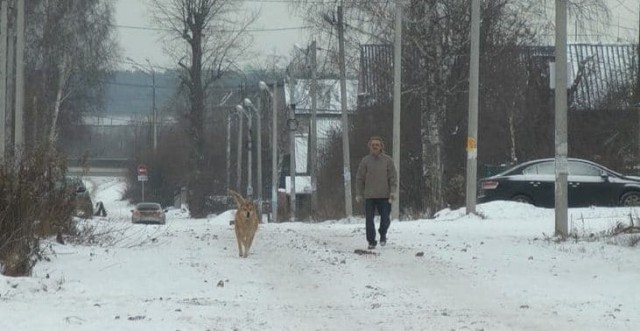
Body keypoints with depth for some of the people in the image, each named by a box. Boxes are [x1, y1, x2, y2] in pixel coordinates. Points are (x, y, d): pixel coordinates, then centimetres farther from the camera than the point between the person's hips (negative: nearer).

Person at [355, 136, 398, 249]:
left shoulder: (387, 160, 3)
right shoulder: (365, 161, 3)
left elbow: (393, 177, 3)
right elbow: (360, 178, 6)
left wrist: (392, 191, -8)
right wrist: (359, 194, 2)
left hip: (384, 196, 0)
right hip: (369, 196, 0)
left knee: (385, 219, 0)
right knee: (369, 220, -1)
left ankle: (383, 234, 26)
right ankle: (371, 241, 8)